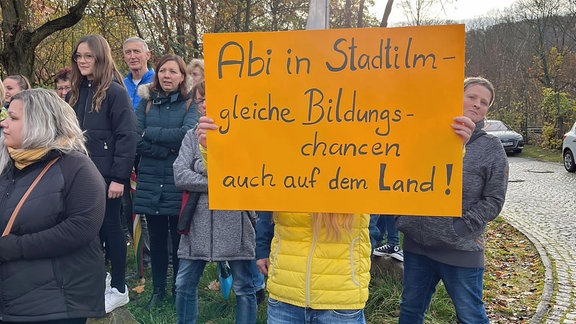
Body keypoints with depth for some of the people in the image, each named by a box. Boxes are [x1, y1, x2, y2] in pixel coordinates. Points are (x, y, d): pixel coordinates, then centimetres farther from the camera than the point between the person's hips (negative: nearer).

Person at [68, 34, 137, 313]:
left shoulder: (115, 91, -11)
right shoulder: (78, 91, 11)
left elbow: (126, 137, -16)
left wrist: (119, 177, -19)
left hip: (106, 175, -6)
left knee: (110, 227, 3)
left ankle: (119, 289, 16)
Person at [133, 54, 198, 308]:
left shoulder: (190, 104, 1)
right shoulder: (146, 103, 8)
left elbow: (185, 134, -17)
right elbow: (136, 141, -4)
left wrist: (149, 132, -9)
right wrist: (168, 149, -13)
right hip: (150, 182, 2)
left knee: (179, 239, 5)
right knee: (156, 239, 11)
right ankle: (158, 289, 26)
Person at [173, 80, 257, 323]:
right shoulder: (193, 135, 7)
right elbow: (180, 175, -5)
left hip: (234, 222, -3)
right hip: (199, 222, 4)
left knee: (243, 287, 8)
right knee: (184, 285, 12)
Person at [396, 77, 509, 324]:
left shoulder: (492, 148, -4)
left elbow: (493, 201, -7)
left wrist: (458, 228, -15)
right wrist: (402, 218, 1)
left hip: (460, 250, -3)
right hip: (417, 243, 3)